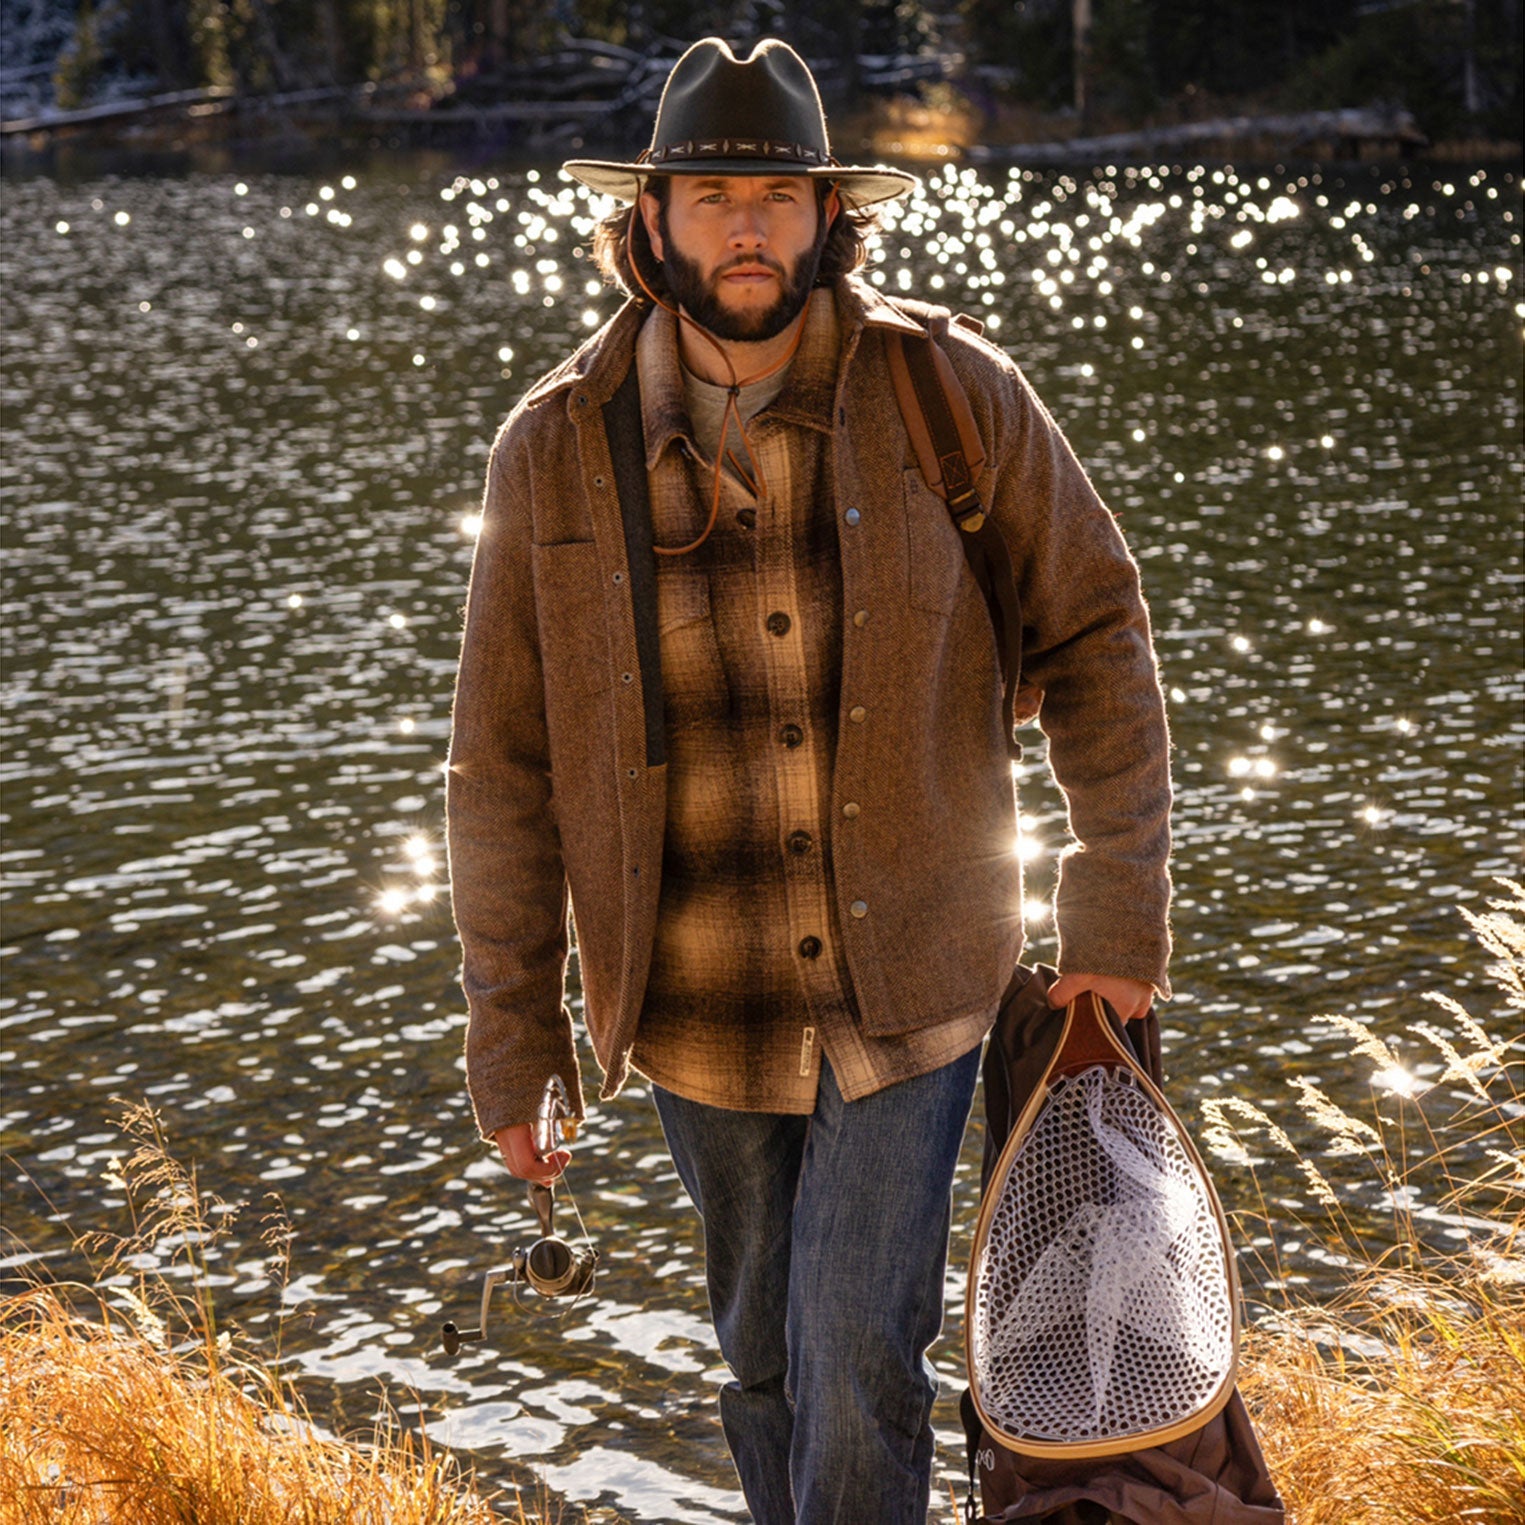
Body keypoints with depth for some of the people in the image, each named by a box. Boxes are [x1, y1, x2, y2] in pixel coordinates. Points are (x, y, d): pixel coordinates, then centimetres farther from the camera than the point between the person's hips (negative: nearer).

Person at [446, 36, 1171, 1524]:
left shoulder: (953, 397, -10)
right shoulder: (559, 450, -7)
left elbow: (1093, 630, 0)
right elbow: (506, 756, -1)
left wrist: (1118, 903, -6)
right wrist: (511, 1023, -1)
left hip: (906, 982, -2)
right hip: (698, 996, 2)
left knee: (858, 1364, -7)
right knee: (766, 1352, 18)